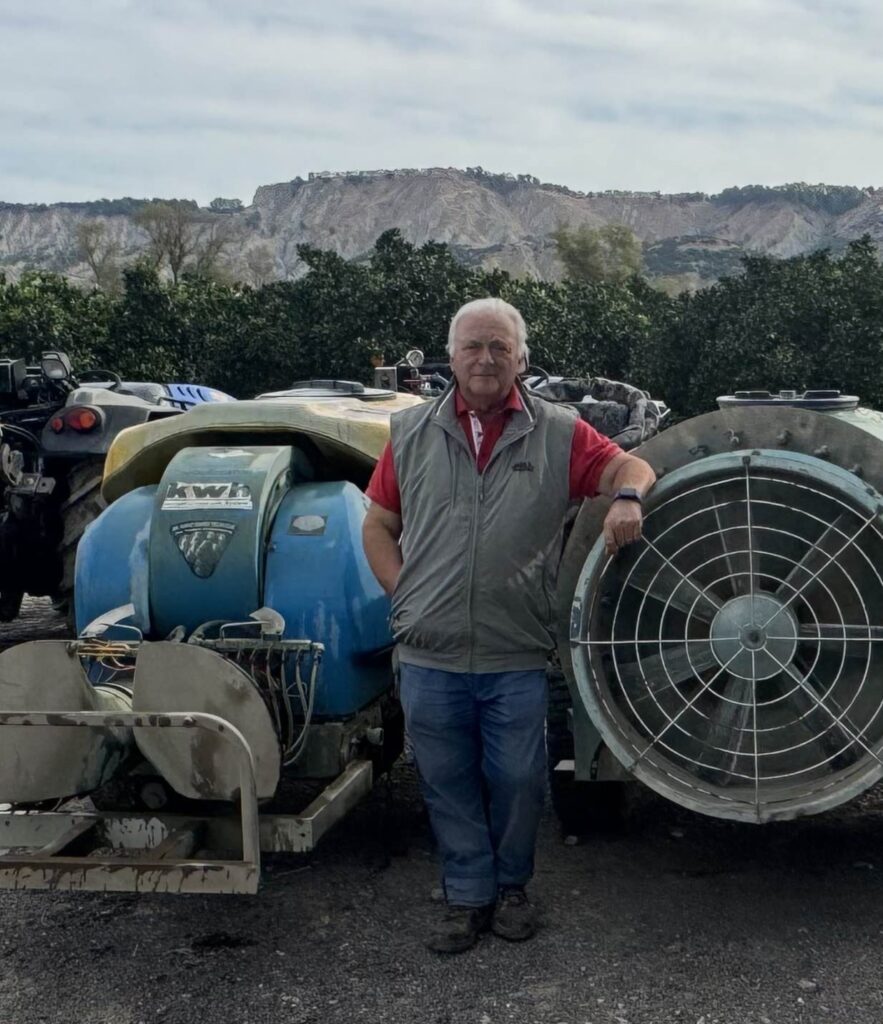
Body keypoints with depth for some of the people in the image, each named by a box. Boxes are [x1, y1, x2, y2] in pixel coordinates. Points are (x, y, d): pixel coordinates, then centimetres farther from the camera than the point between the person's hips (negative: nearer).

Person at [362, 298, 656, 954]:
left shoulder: (558, 434, 4)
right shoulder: (411, 433, 8)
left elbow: (628, 465, 2)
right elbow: (378, 524, 12)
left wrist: (627, 497, -22)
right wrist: (403, 593, 0)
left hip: (517, 659, -1)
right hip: (430, 658, 2)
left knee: (517, 781, 10)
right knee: (448, 783, 11)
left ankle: (511, 887, 33)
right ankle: (467, 897, 28)